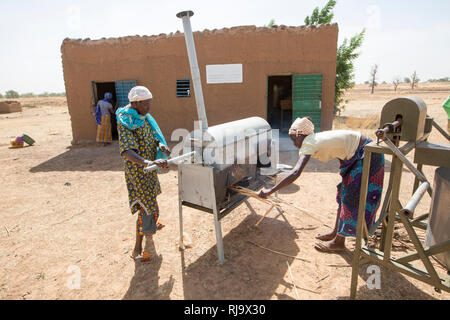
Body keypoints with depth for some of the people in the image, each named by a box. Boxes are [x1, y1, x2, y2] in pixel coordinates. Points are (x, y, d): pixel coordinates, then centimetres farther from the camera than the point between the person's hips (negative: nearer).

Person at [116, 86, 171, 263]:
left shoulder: (144, 117, 4)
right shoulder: (125, 123, -24)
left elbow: (152, 136, 4)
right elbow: (126, 151, -36)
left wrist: (160, 144, -20)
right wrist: (148, 162, -53)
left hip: (148, 167, 9)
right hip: (137, 170, -9)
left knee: (149, 197, 27)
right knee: (146, 206, -7)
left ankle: (150, 226, 53)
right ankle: (137, 250, 5)